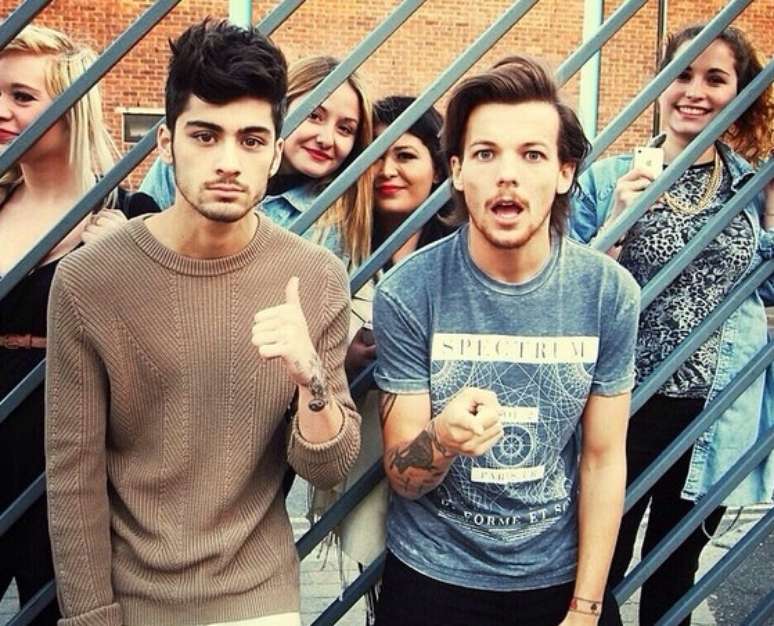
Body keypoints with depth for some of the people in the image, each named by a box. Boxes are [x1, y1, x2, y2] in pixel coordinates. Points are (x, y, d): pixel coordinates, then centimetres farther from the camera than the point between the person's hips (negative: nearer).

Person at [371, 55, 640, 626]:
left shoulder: (609, 292, -12)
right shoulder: (407, 293, -17)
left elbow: (604, 458, -5)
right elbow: (402, 478, -12)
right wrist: (440, 440, -34)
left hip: (561, 576, 2)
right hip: (433, 577, -1)